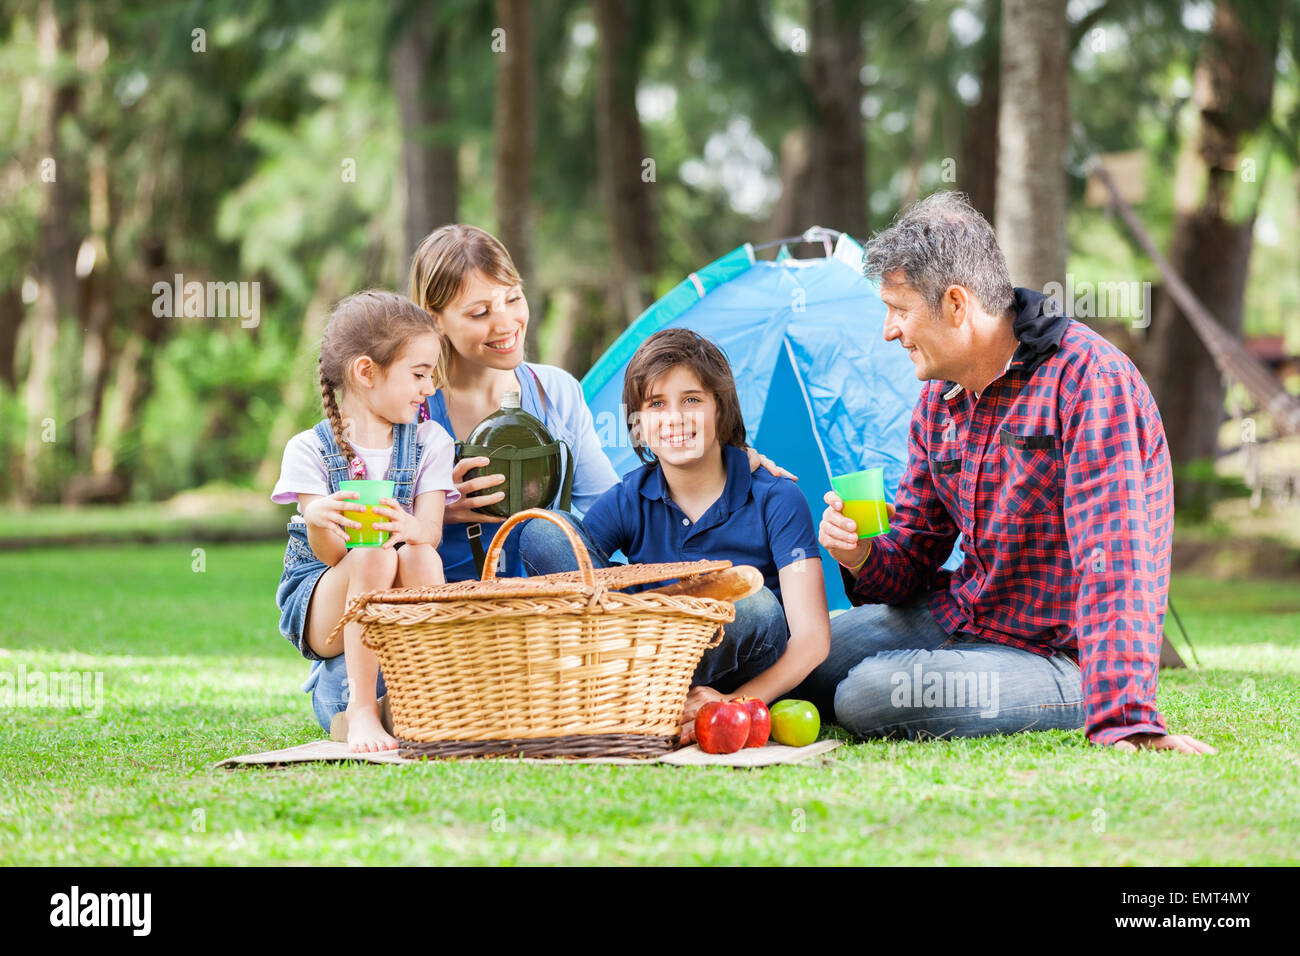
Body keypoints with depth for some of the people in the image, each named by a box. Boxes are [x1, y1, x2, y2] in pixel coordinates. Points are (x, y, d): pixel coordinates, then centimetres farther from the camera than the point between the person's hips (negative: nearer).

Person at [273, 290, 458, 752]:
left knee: (420, 556, -31)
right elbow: (330, 555, -16)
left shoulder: (429, 442, 4)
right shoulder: (310, 450, -7)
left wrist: (411, 528, -38)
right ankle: (360, 710, -34)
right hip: (321, 609, -2)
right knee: (372, 557, -34)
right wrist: (317, 519, -41)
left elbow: (432, 531, -11)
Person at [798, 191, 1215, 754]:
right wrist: (866, 559, -14)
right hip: (961, 616, 8)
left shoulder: (1085, 376, -21)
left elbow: (1113, 559, -30)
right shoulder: (938, 402, 6)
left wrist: (1124, 718, -39)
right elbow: (915, 548, 13)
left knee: (868, 697, -25)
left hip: (1059, 655, -8)